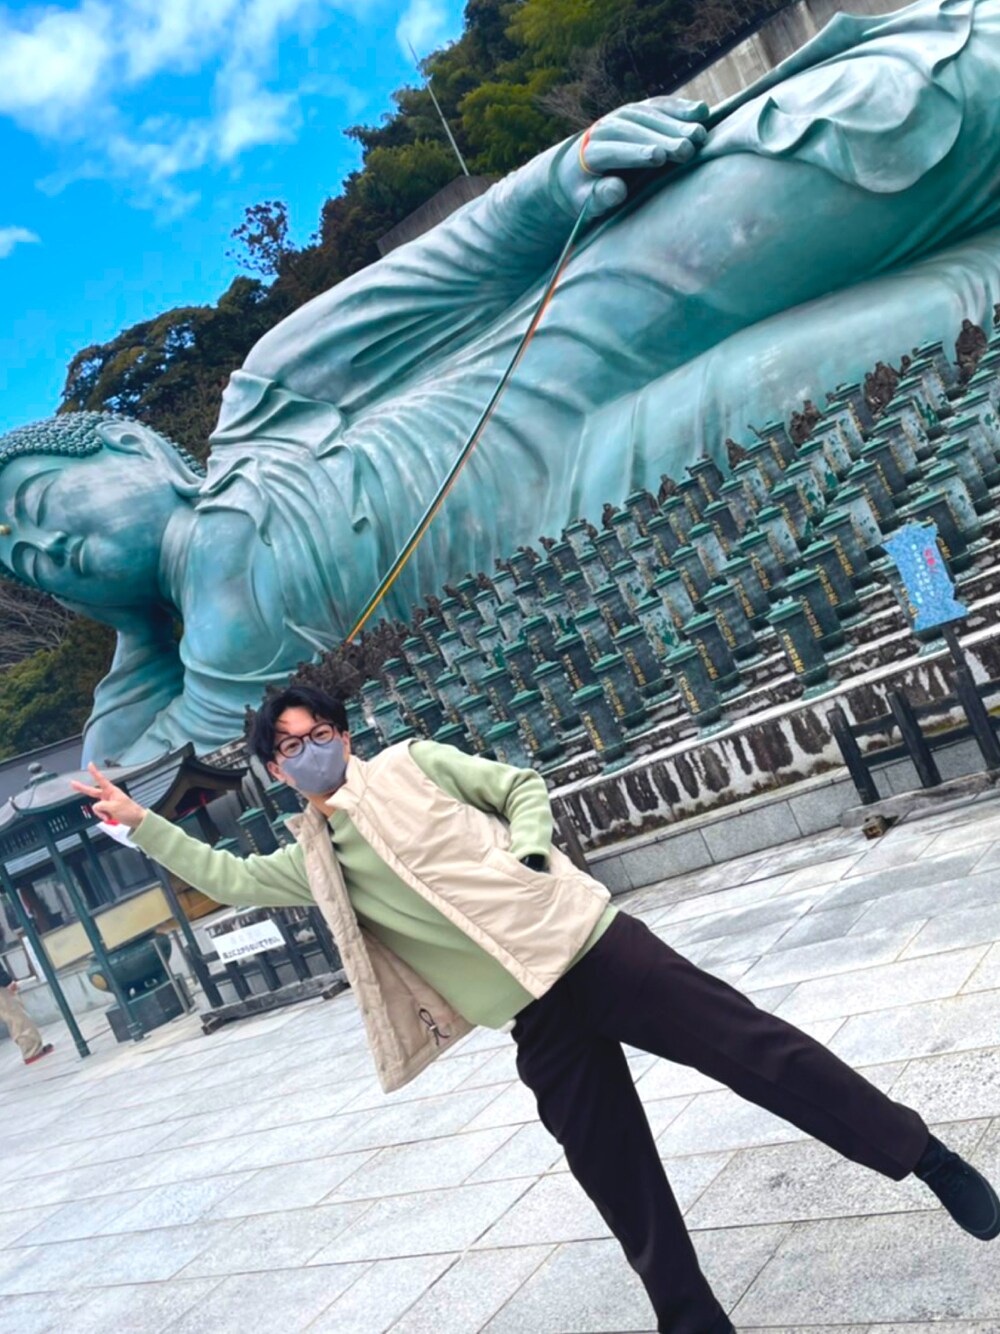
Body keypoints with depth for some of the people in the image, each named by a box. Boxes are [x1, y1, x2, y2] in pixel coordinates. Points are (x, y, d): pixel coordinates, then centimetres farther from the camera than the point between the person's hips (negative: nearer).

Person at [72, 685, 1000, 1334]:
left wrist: (523, 851, -8)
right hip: (539, 1019, 2)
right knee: (624, 1191, 5)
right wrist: (139, 821, 10)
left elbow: (522, 786, 9)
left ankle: (925, 1160, 9)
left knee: (758, 1049, -5)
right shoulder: (312, 862, 11)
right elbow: (225, 878, 13)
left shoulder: (412, 764, 6)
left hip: (591, 944, -2)